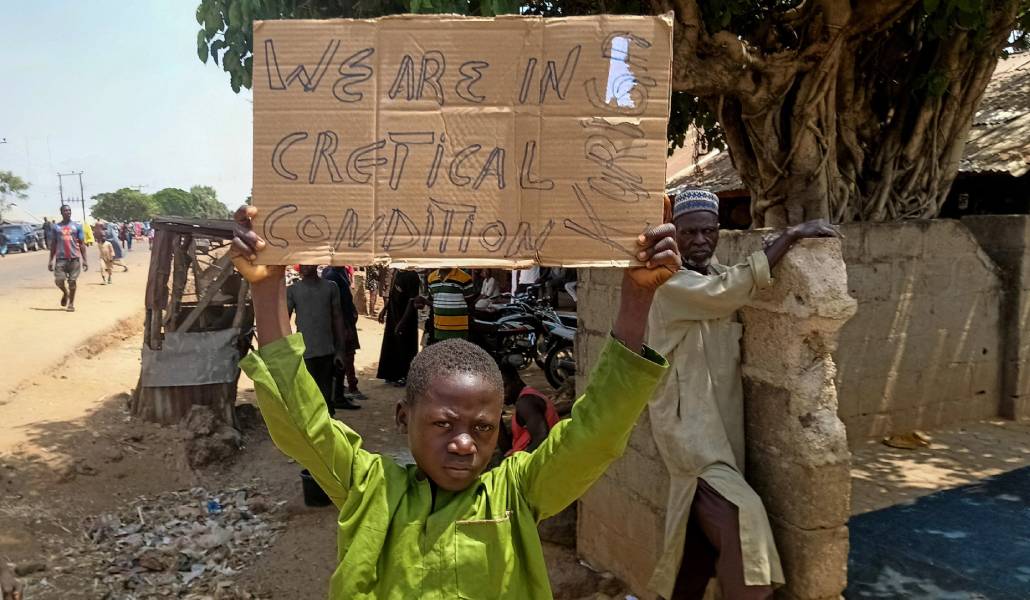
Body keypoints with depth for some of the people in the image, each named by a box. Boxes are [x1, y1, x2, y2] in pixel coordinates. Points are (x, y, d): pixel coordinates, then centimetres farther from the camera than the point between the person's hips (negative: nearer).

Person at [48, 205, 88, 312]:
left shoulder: (77, 226, 7)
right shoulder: (55, 227, 9)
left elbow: (82, 244, 6)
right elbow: (53, 244, 12)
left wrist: (84, 260, 0)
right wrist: (51, 260, 7)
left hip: (74, 258, -1)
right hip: (60, 258, 1)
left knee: (72, 282, 0)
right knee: (59, 280, -9)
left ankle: (71, 304, 13)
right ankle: (65, 293, 23)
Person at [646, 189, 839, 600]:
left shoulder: (721, 276, 12)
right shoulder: (669, 283, -13)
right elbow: (733, 290, -25)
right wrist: (792, 234, -19)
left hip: (723, 425, 8)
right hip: (688, 427, -7)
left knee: (707, 526, 12)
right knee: (739, 513, -18)